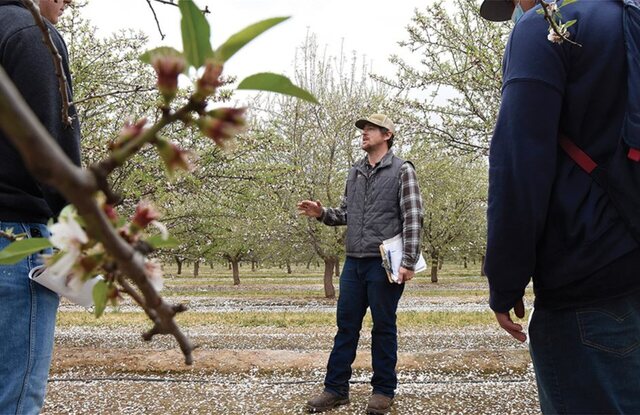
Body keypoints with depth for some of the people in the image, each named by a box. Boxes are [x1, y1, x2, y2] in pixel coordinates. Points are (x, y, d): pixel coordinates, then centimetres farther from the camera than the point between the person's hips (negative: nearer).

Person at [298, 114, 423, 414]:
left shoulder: (402, 170, -3)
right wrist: (322, 213, 0)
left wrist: (408, 262, -15)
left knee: (383, 327, 3)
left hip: (384, 263, -5)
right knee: (346, 325, 8)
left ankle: (383, 390, 16)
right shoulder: (355, 172, 15)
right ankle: (336, 388, 16)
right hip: (354, 262, 6)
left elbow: (413, 219, -9)